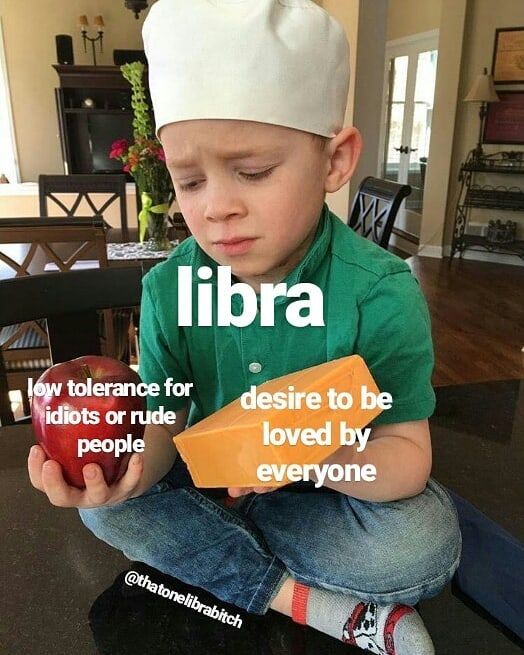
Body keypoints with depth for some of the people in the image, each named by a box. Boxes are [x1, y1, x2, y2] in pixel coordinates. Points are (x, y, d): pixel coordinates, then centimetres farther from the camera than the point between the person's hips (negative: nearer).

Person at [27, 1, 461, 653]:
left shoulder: (381, 293, -23)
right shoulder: (168, 289, -14)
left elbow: (407, 454, -21)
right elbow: (164, 423, -11)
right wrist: (134, 467, -35)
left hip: (333, 486, -2)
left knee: (427, 541, -27)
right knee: (102, 505, -16)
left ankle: (201, 544, -10)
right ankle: (298, 599, -13)